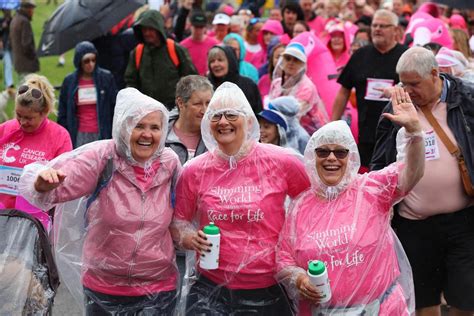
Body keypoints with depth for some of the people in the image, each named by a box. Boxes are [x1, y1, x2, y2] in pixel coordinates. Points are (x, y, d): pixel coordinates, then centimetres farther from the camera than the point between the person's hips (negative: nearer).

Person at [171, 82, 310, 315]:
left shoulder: (281, 162, -7)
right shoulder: (194, 171, -1)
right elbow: (178, 221, 13)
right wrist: (190, 238, -9)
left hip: (267, 293, -1)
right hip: (209, 290, 1)